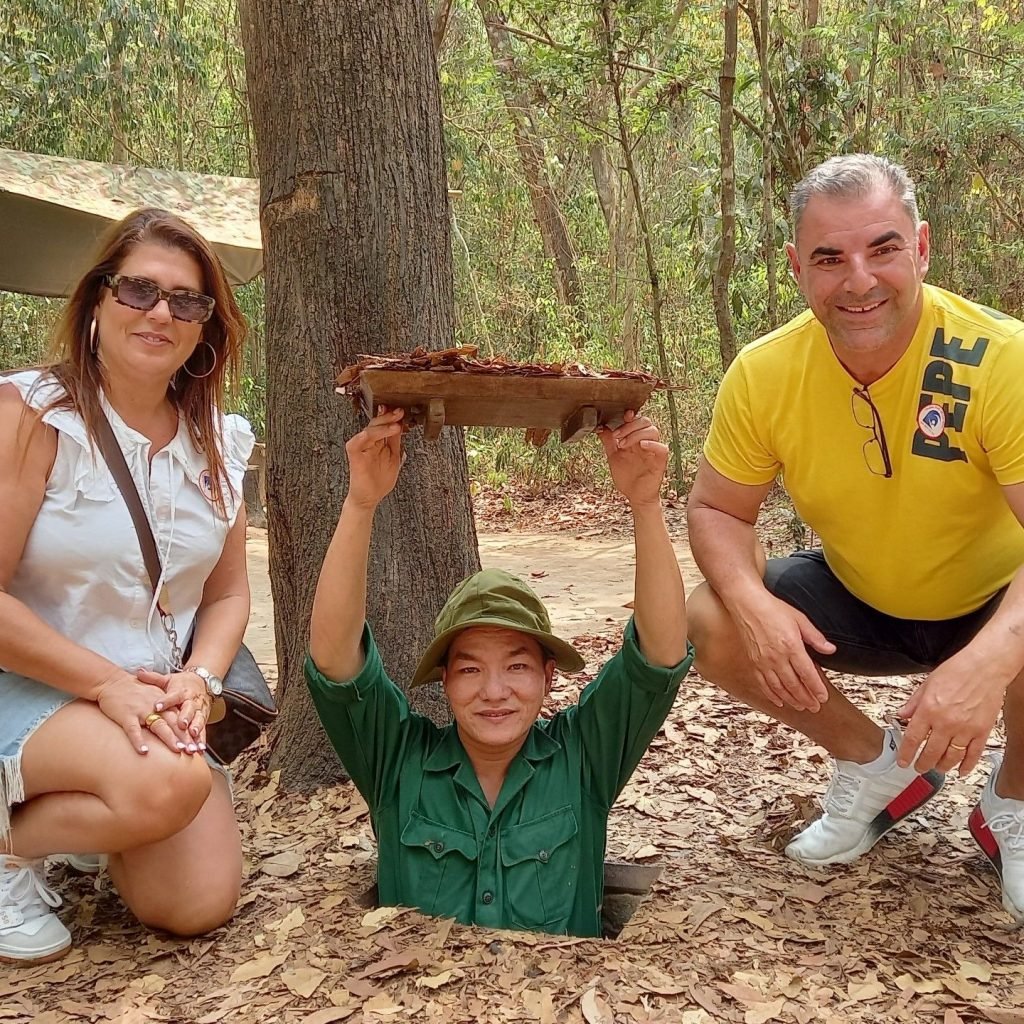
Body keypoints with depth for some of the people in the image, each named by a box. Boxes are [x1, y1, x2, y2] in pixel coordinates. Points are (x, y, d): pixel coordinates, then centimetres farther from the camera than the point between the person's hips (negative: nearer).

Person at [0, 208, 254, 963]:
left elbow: (228, 594, 7)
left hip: (158, 704, 6)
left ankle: (78, 820, 20)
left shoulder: (218, 444, 4)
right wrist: (106, 685, -21)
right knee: (168, 786, -34)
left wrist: (197, 683, -11)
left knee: (200, 907, -8)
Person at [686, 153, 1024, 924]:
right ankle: (876, 766, 8)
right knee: (712, 623, -17)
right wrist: (752, 603, -29)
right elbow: (718, 510, -8)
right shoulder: (764, 375, -18)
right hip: (859, 604, 4)